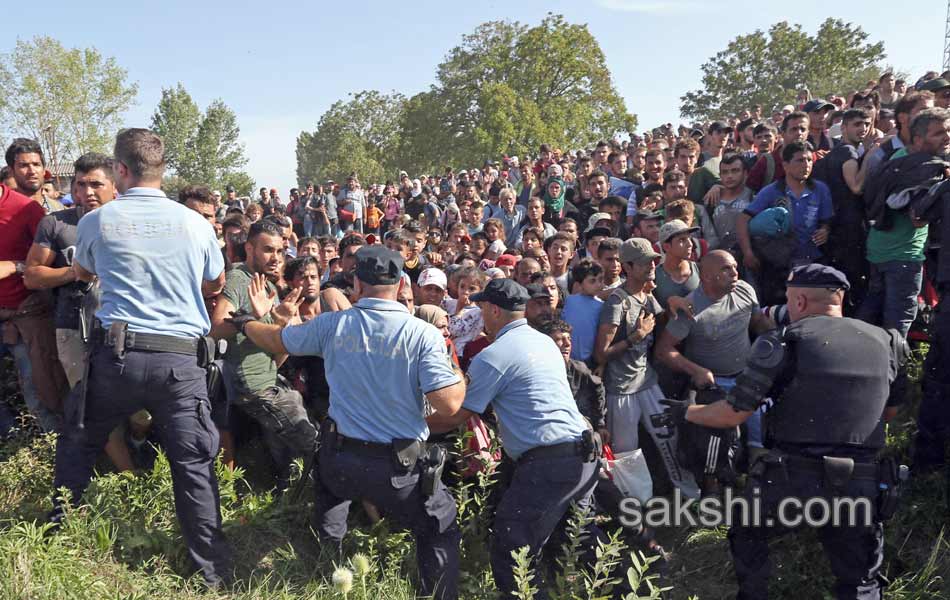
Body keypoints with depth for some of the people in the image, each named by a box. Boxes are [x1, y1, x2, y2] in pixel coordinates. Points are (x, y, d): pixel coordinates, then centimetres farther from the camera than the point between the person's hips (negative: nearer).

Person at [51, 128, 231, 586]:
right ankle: (214, 571, 9)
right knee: (193, 464, 4)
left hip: (117, 352, 1)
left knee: (77, 445, 24)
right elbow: (216, 284, 19)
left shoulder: (98, 220, 2)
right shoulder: (195, 223, 2)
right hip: (181, 358, 0)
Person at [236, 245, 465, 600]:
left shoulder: (332, 325, -4)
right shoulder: (423, 333, -15)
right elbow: (449, 405, -21)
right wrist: (464, 378, 1)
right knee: (440, 530, 19)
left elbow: (276, 341, 14)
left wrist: (245, 323, 35)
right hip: (399, 466, -4)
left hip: (341, 459, 4)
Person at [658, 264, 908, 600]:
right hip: (861, 487, 3)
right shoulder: (887, 343, 6)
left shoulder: (782, 343, -7)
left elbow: (732, 415, -6)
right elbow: (890, 407, 22)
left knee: (747, 537, 26)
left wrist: (686, 413, 11)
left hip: (791, 481, -3)